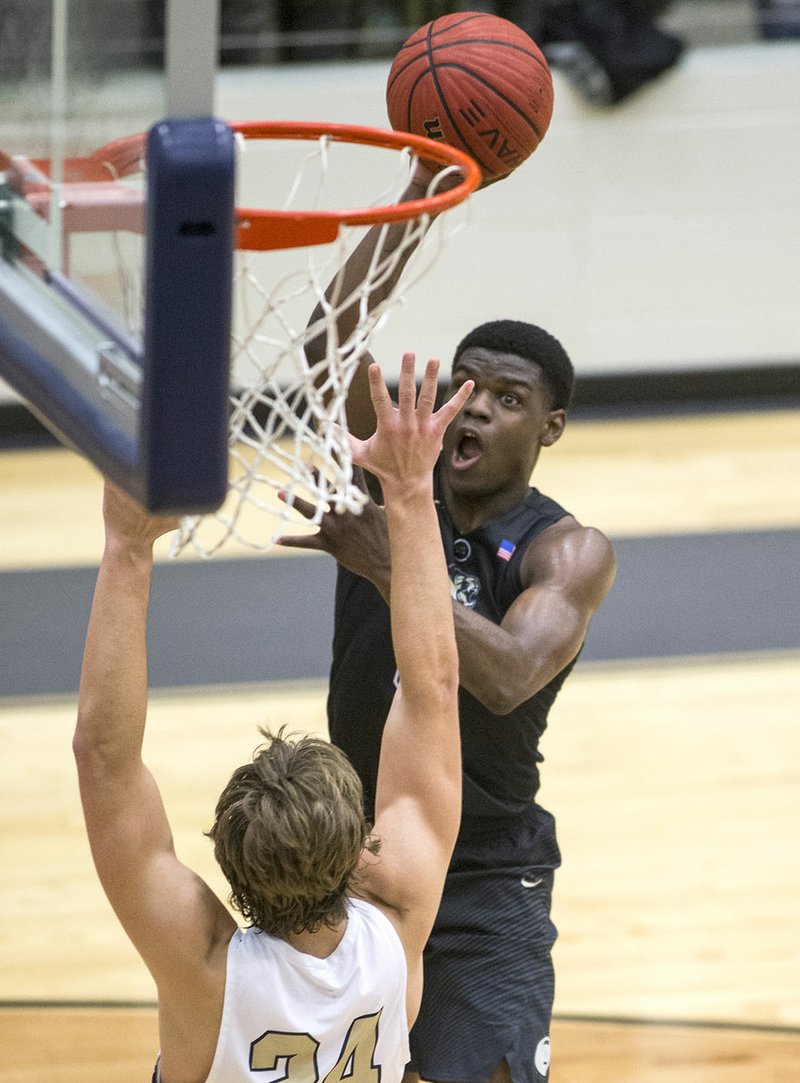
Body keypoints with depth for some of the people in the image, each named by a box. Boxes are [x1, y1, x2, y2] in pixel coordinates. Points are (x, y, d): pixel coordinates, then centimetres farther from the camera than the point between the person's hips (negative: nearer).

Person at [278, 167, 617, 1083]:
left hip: (486, 883, -4)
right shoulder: (390, 489, -2)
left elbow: (507, 677, -30)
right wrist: (423, 186, -25)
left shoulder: (568, 552, -11)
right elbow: (332, 344, -18)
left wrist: (385, 566, -35)